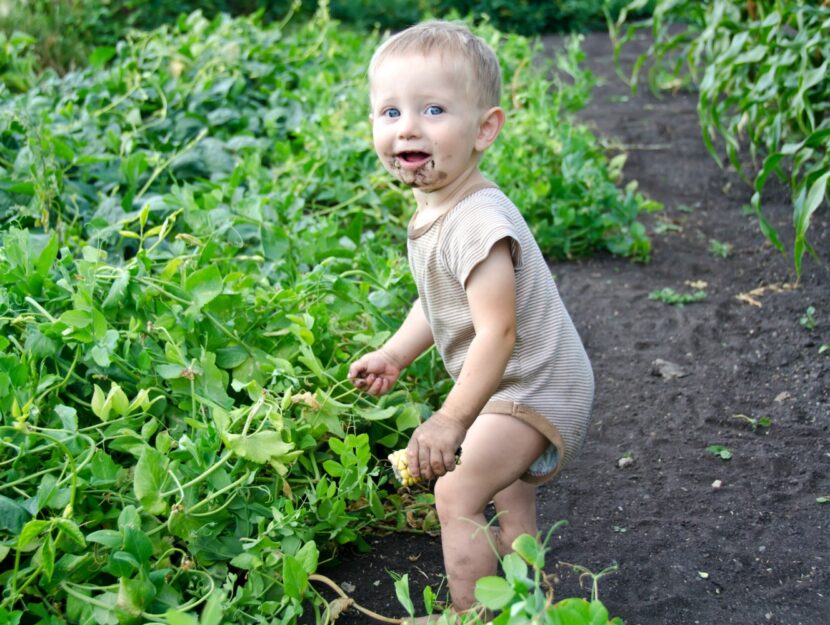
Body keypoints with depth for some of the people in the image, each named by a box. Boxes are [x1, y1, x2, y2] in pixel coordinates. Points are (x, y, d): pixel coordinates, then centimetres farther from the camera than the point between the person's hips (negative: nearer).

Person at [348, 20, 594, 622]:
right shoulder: (435, 208, -1)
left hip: (533, 391, -11)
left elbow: (497, 332, -36)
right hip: (526, 386, 11)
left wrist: (451, 420, -37)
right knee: (511, 493, 26)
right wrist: (393, 355, 11)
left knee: (458, 492, -14)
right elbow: (439, 302, 14)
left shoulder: (478, 222, -33)